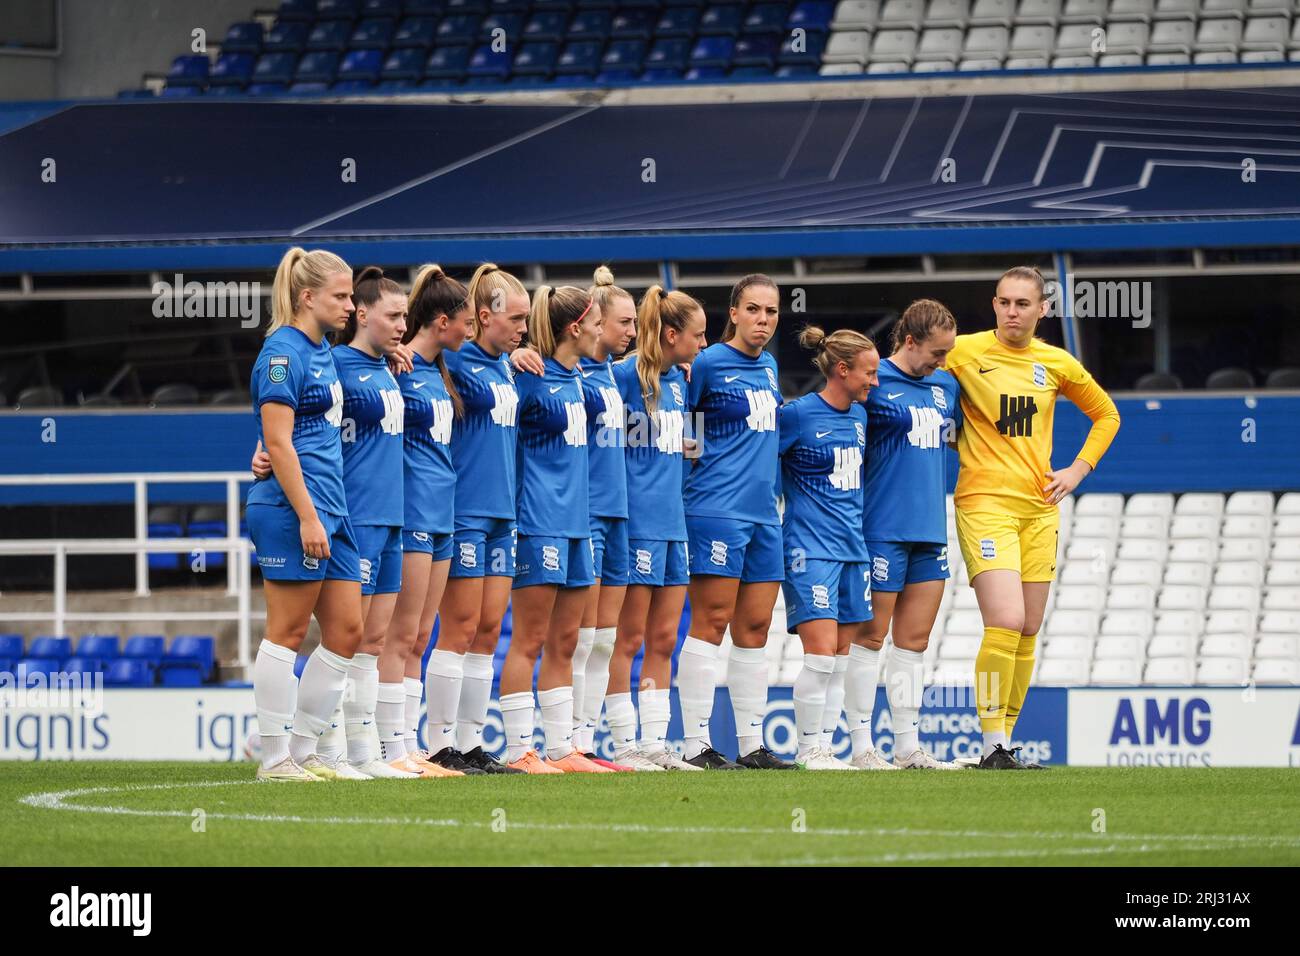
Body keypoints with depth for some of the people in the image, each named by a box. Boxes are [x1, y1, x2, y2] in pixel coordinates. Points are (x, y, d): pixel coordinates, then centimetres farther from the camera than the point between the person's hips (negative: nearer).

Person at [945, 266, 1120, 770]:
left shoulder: (1057, 364, 8)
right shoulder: (963, 352, -4)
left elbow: (1106, 414, 22)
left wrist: (1077, 470, 9)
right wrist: (955, 442, 2)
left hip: (1039, 506, 5)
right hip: (984, 501, -5)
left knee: (1028, 631, 5)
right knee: (1006, 621, -19)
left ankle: (1003, 740, 15)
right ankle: (992, 743, -14)